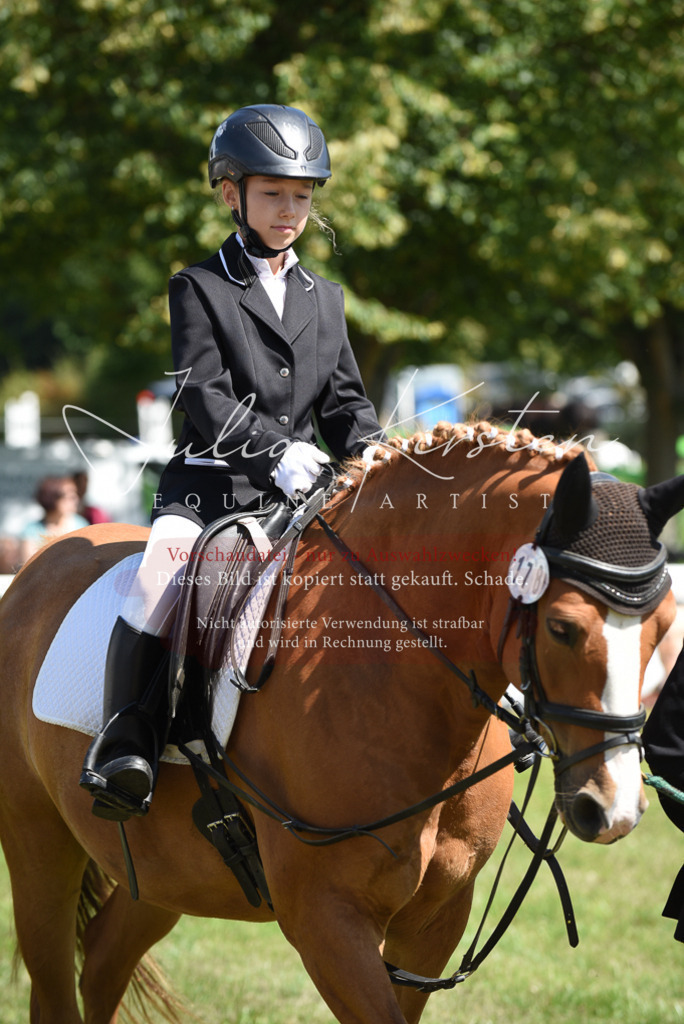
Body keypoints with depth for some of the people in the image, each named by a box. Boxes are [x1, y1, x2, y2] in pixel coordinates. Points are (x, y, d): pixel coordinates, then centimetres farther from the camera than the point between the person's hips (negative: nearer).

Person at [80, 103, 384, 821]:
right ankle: (123, 743, -31)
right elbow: (205, 394, -8)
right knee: (161, 573, -32)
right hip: (210, 481, -4)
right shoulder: (199, 288, 6)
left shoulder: (325, 299, 21)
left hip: (302, 492, 5)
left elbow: (345, 403, 17)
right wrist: (276, 449, -23)